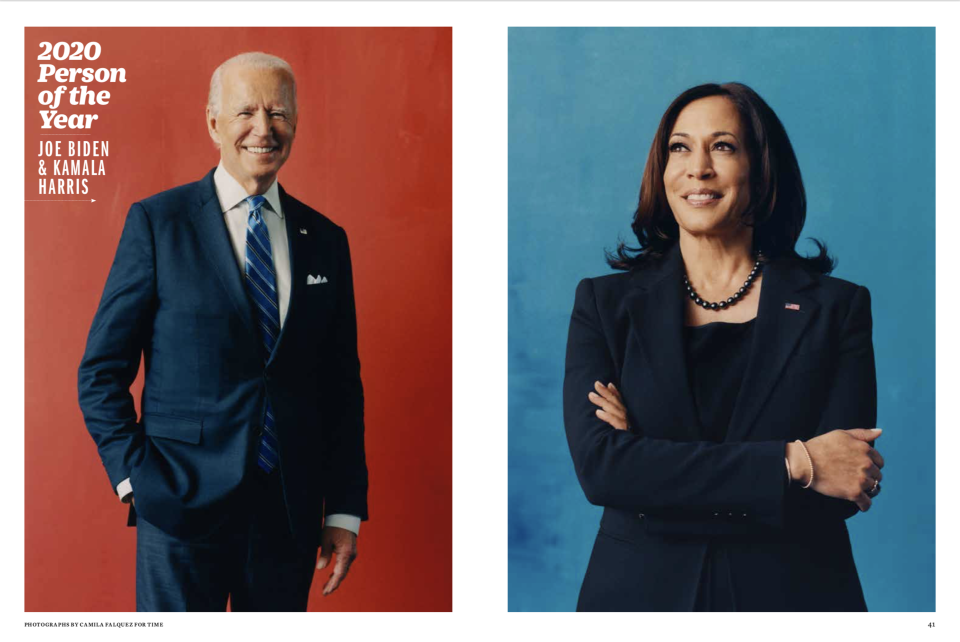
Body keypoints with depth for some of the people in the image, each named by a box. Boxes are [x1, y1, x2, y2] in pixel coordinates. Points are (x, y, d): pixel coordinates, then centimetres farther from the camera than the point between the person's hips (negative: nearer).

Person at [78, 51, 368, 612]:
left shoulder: (325, 240, 7)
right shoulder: (158, 222, -2)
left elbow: (343, 386, 8)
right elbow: (102, 371, 0)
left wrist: (345, 510, 4)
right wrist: (135, 477, -9)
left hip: (290, 515, 3)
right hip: (182, 504, -3)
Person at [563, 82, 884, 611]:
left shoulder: (836, 307, -3)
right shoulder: (604, 303, -2)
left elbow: (842, 495, -11)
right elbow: (598, 466, -15)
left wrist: (655, 459, -17)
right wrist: (793, 463, -19)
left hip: (792, 590, 0)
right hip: (640, 592, 1)